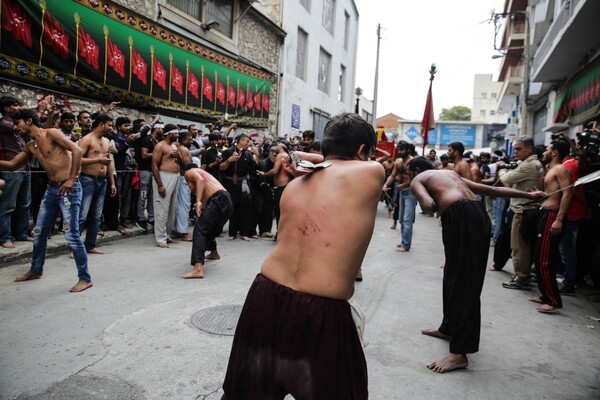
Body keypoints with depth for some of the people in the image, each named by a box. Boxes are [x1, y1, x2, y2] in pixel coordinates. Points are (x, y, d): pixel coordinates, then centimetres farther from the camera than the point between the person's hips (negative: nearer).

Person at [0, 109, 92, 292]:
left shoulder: (51, 133, -7)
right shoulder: (30, 146, 17)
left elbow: (77, 150, -18)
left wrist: (72, 178, -21)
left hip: (69, 189, -9)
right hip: (51, 189, 9)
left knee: (71, 236, -11)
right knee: (39, 232, 17)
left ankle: (85, 278, -2)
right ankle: (36, 270, 38)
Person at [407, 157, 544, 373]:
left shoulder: (417, 180, 12)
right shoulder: (450, 173, 32)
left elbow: (429, 205, -9)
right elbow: (490, 189, 28)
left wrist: (425, 206, 15)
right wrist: (528, 195, 30)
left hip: (460, 217, -8)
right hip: (479, 213, 8)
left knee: (462, 282, -5)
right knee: (454, 276, 19)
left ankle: (459, 353, 1)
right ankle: (449, 328, 35)